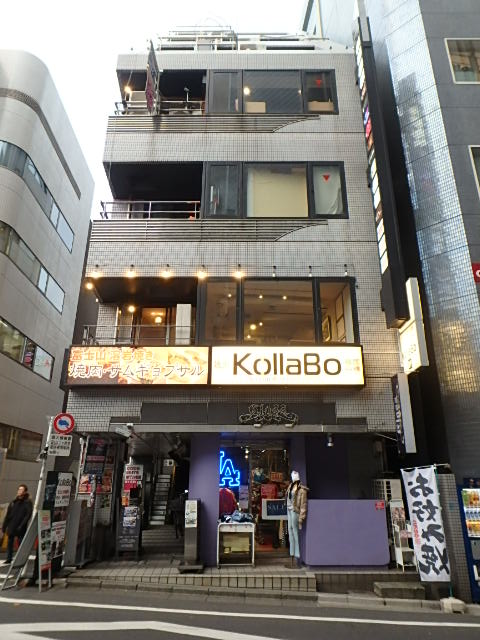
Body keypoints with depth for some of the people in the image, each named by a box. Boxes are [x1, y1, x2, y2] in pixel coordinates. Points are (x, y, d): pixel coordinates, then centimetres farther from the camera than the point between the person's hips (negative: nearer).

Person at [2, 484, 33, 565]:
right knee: (10, 543, 12)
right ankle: (9, 559, 25)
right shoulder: (13, 502, 9)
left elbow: (28, 515, -14)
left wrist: (21, 525, -21)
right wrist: (4, 526, 7)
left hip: (20, 528, -5)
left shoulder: (27, 502, -6)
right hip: (11, 527, 5)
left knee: (21, 543, 1)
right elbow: (8, 515, 11)